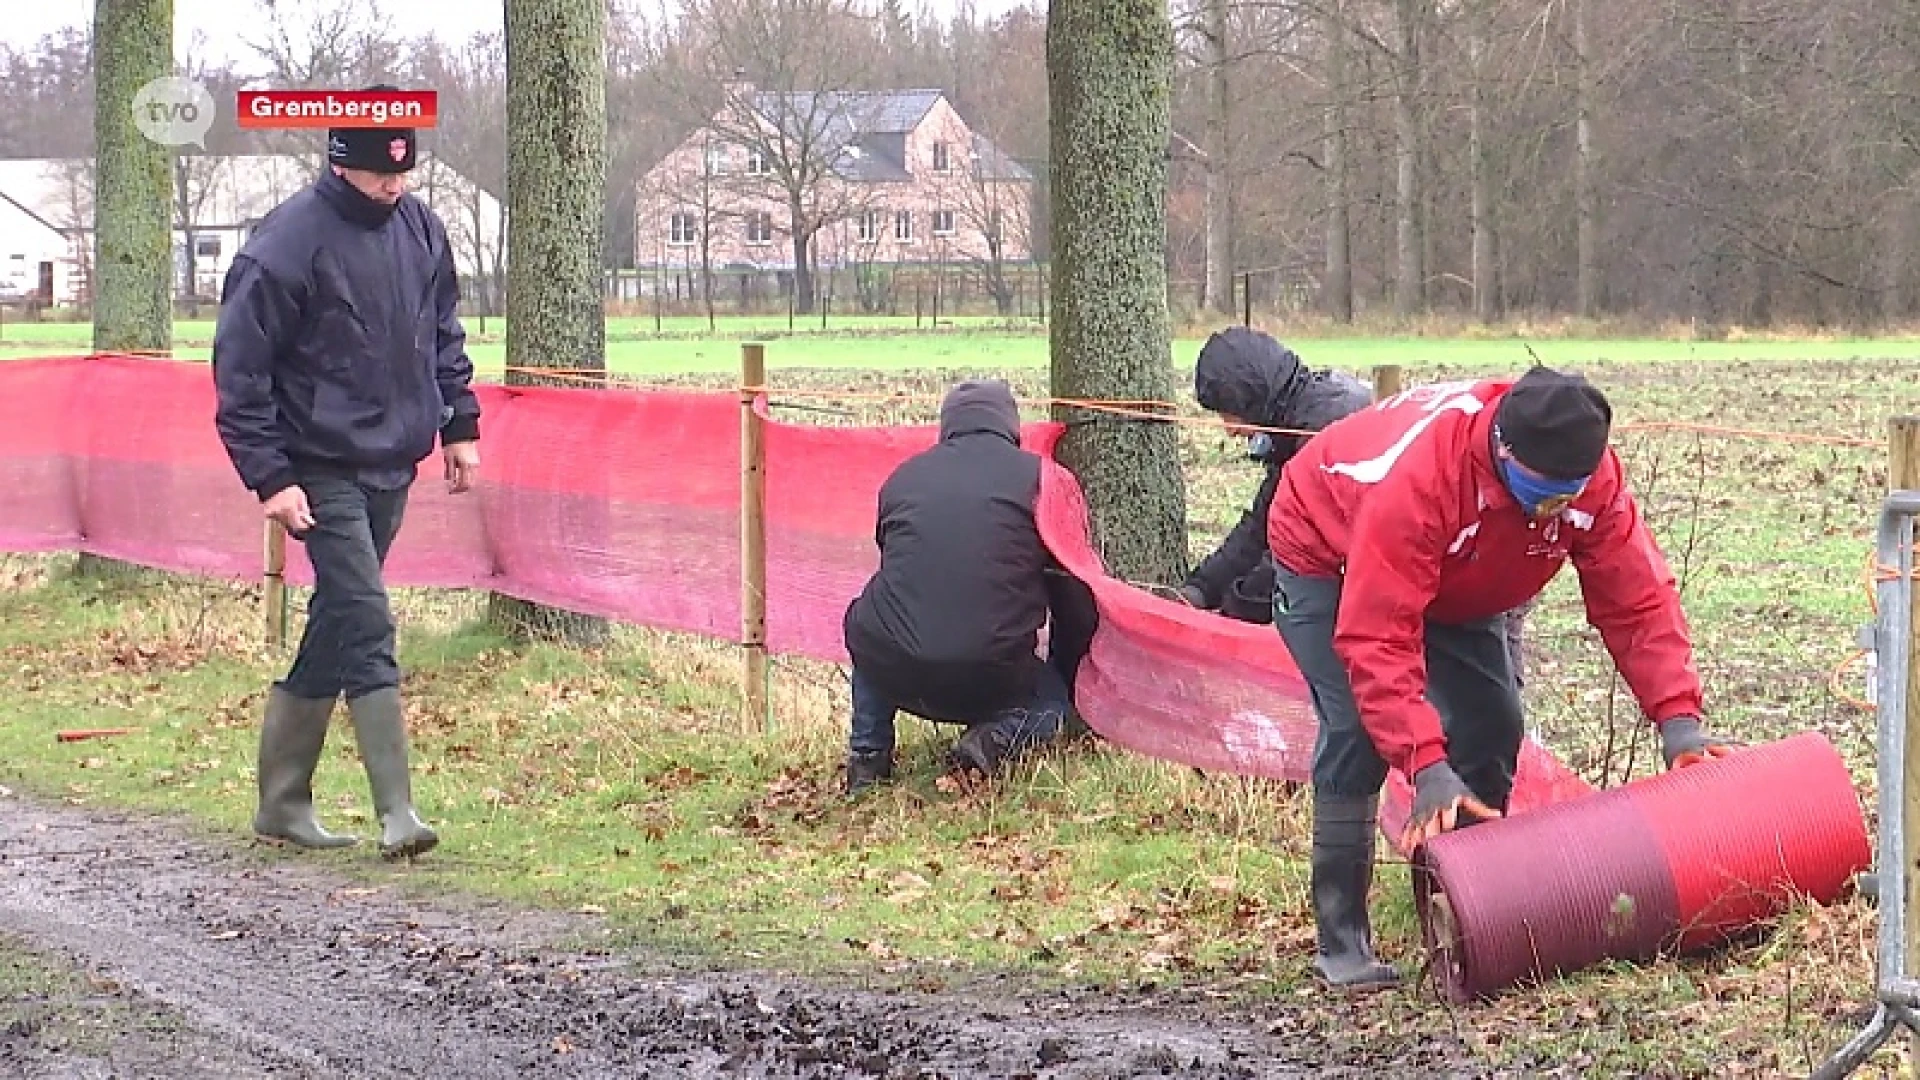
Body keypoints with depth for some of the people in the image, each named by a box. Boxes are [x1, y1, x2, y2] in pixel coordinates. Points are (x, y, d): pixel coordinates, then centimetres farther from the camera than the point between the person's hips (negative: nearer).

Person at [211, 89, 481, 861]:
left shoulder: (420, 229, 6)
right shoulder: (289, 243, -14)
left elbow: (443, 334, 21)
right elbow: (240, 368, -12)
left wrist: (459, 424, 14)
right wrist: (269, 475, -16)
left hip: (393, 465, 7)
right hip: (324, 470, -7)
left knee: (337, 628, 12)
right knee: (366, 626, -13)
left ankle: (283, 802, 22)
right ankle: (396, 813, -14)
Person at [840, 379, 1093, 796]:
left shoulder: (904, 477, 13)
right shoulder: (1039, 477, 5)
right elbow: (1072, 594, 10)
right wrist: (1066, 678, 26)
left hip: (896, 677, 2)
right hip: (992, 679, -2)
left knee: (864, 623, 36)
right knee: (1050, 698, 30)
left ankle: (867, 754, 17)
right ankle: (995, 738, -3)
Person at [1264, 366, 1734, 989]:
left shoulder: (1590, 476, -28)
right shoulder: (1418, 475, -46)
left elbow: (1636, 598, -21)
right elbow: (1378, 637, -45)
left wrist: (1677, 717, -32)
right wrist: (1426, 766, -51)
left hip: (1452, 583, 6)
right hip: (1327, 559, -6)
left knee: (1491, 727, -5)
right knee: (1359, 731, -21)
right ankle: (1342, 944, -14)